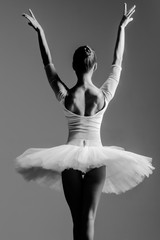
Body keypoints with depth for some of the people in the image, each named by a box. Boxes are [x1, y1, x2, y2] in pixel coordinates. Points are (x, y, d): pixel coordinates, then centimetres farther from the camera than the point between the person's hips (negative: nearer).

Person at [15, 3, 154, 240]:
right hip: (97, 156, 0)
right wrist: (122, 28, 13)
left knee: (76, 217, 11)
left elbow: (48, 64, 2)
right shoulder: (104, 96, -8)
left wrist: (40, 31, 10)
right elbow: (117, 63, 4)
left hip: (69, 155, 1)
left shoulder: (65, 96, -10)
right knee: (88, 216, 0)